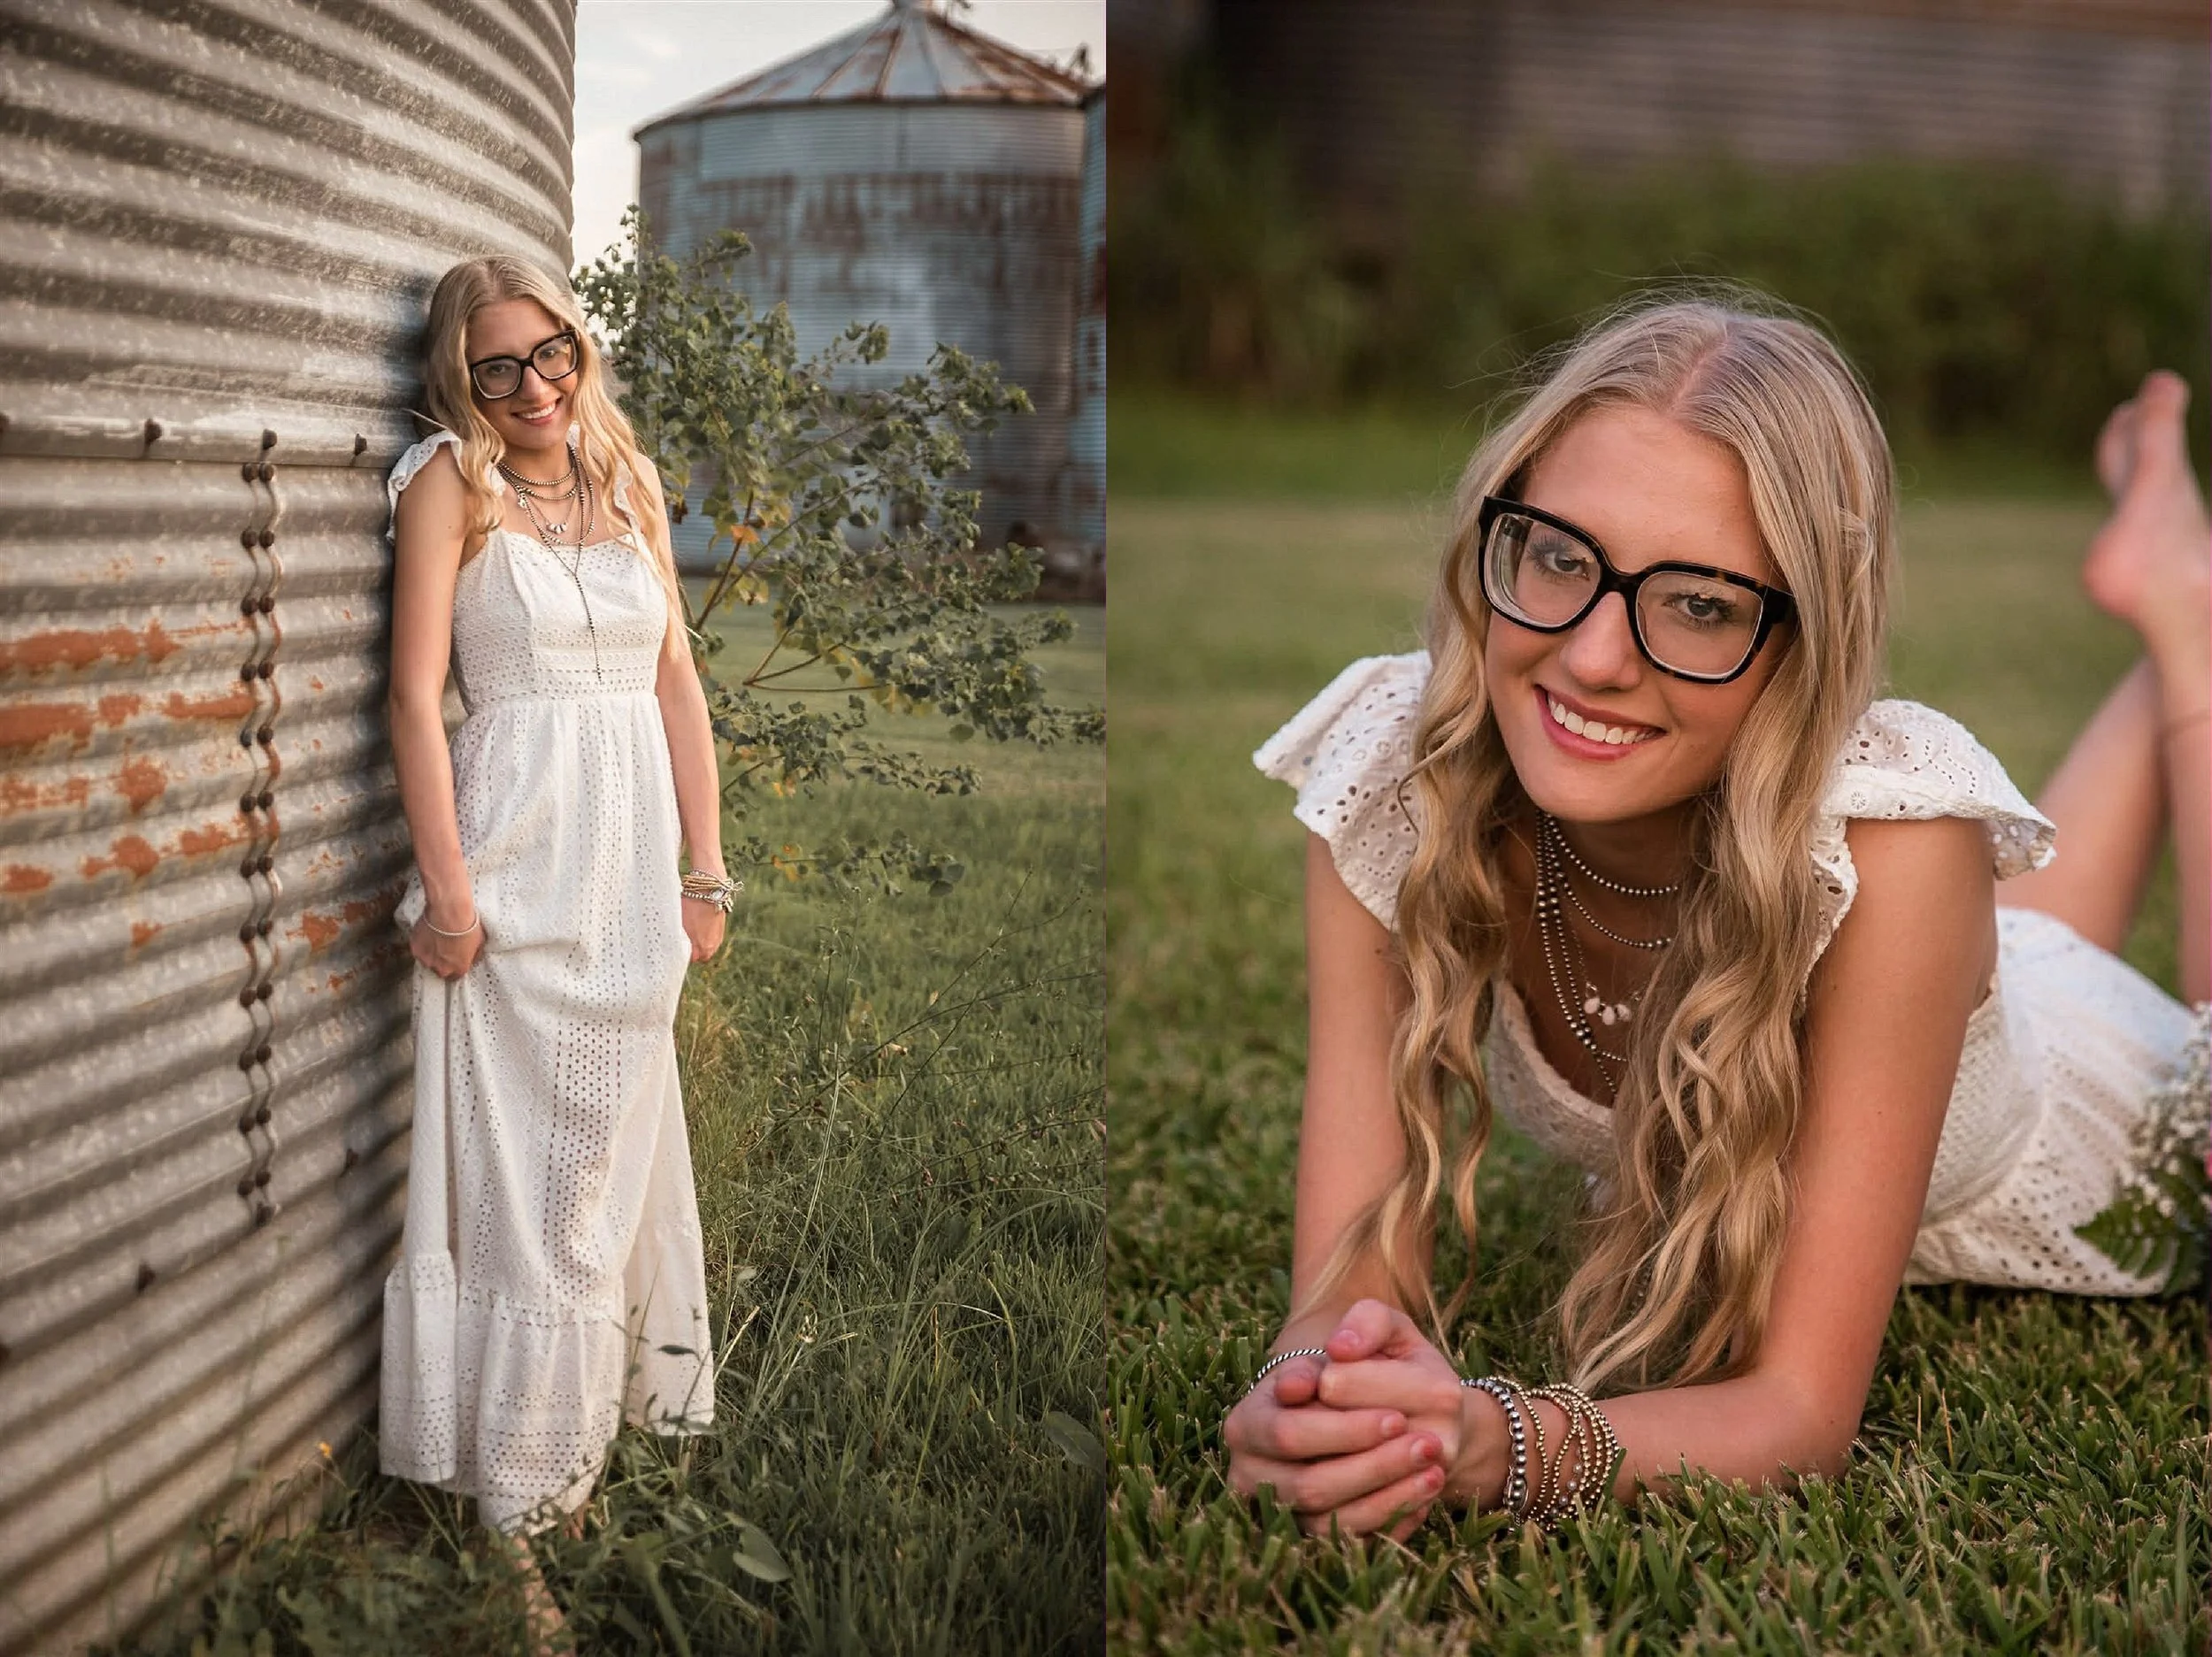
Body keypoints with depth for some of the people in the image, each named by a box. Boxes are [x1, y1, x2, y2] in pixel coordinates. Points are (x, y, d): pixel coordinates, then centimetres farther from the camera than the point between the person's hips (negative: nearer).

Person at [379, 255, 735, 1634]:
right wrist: (447, 887, -15)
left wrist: (704, 867, 8)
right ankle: (522, 1447, 10)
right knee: (519, 1142, 0)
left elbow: (678, 681, 11)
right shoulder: (450, 485, -3)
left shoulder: (630, 480, 11)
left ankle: (622, 1385, 30)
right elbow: (417, 692, -9)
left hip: (639, 847, 5)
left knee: (622, 1125, 13)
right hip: (522, 850, -4)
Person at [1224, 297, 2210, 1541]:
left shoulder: (1895, 840, -43)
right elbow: (1350, 1292, -34)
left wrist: (1503, 1447, -59)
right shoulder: (1386, 784, -35)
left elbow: (1807, 1406, -40)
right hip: (1679, 1221, 3)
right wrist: (1313, 1406, -57)